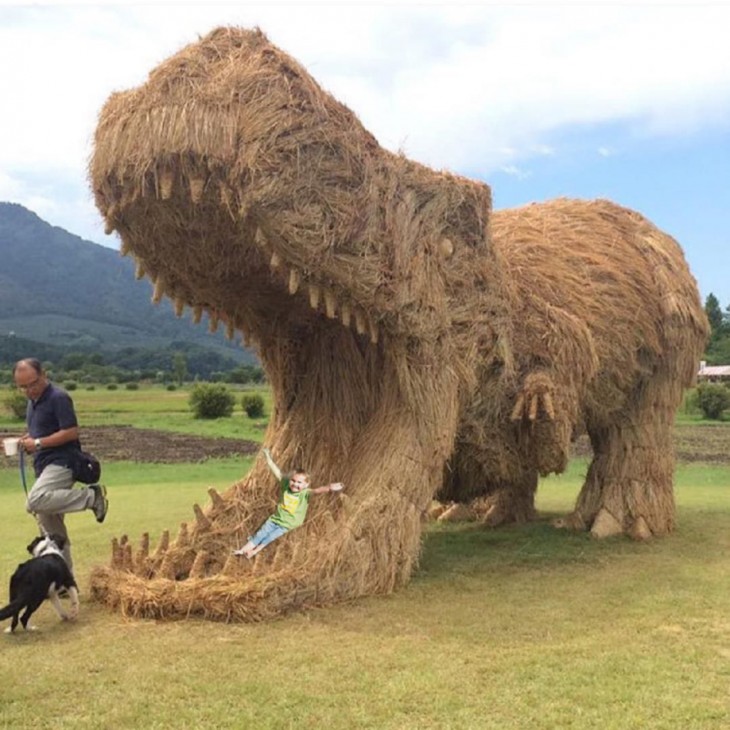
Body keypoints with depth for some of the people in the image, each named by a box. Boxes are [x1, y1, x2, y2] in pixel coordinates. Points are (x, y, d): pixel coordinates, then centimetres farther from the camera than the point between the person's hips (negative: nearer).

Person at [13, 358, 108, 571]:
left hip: (61, 463, -9)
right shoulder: (33, 401, 15)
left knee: (36, 501, -33)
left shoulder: (58, 398, -12)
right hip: (44, 466, 9)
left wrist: (38, 443, -18)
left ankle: (91, 496, -19)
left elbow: (71, 432, -18)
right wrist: (27, 440, 6)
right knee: (51, 529, 10)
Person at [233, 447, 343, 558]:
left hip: (287, 525, -4)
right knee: (260, 534, -6)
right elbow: (277, 473, -1)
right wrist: (269, 458, -1)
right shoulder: (286, 486, -3)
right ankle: (243, 550, -6)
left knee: (270, 537, -17)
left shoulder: (305, 493, -16)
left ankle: (254, 551, -13)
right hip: (275, 519, 4)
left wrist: (329, 488, -53)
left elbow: (317, 490, -34)